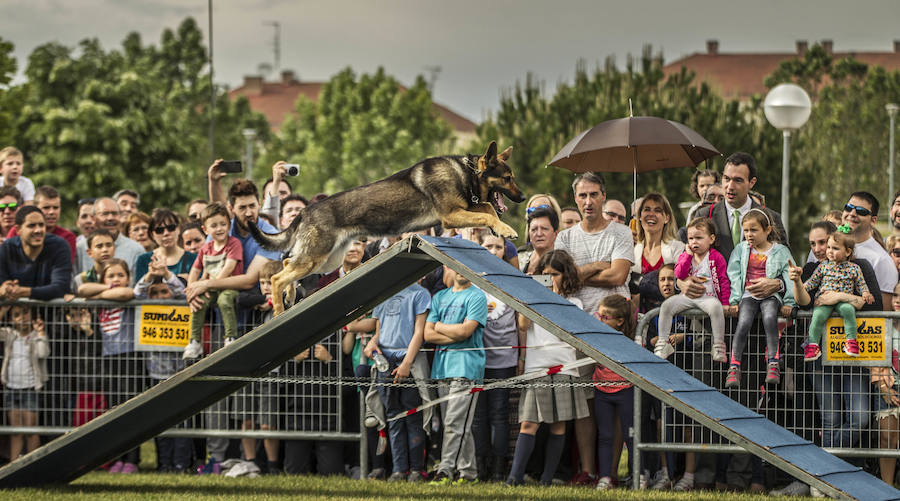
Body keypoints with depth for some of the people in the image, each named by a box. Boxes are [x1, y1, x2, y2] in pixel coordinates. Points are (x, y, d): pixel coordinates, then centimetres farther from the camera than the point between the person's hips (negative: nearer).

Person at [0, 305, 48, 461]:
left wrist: (40, 332, -20)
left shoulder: (36, 336, -3)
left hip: (30, 388, -3)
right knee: (15, 431, 7)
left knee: (30, 430, -3)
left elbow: (43, 353, -19)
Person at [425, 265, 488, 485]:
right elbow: (428, 334, 8)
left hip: (466, 367, -6)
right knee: (456, 424, 8)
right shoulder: (440, 297, 17)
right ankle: (468, 471, 12)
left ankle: (446, 469, -16)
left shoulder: (476, 297, -1)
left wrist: (440, 327, 2)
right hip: (443, 366, 6)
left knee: (455, 423, -12)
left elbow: (465, 330, -13)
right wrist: (456, 335, -6)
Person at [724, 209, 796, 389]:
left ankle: (772, 365, -34)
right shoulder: (741, 250, 13)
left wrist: (789, 302, -6)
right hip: (748, 295, 2)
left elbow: (789, 276, 4)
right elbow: (734, 276, 9)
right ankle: (734, 367, -27)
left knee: (769, 318, -33)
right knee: (744, 322, -27)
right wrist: (734, 301, -2)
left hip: (771, 295, -2)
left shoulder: (780, 251, 8)